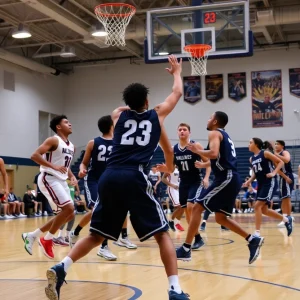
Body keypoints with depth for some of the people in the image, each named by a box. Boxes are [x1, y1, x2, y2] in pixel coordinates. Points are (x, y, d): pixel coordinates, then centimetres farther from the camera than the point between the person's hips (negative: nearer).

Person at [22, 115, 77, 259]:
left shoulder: (71, 146, 15)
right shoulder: (53, 140, -10)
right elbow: (35, 155, -19)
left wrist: (72, 176, 7)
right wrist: (54, 166, -25)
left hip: (61, 181, 9)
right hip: (49, 179, -9)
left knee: (69, 215, 8)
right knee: (69, 208, -20)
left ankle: (31, 235, 16)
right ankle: (47, 240, -4)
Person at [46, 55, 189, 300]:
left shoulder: (118, 114, 23)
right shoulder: (157, 115, 19)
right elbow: (177, 93, 36)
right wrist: (177, 71, 55)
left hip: (109, 177, 4)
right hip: (134, 178, -3)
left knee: (96, 235, 16)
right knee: (162, 234, 6)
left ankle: (61, 268, -4)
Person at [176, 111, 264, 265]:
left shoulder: (214, 133, -4)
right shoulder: (225, 135, 25)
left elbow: (214, 153, -22)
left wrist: (197, 150, -7)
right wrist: (203, 164, 38)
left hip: (226, 178, -9)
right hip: (231, 179, 9)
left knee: (197, 208, -7)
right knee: (220, 217, 16)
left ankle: (185, 250, -7)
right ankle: (253, 240, 12)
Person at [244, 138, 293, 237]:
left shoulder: (265, 153, -9)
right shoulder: (251, 159, 12)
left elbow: (281, 162, -7)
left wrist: (274, 173, -19)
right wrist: (249, 181, 5)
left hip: (269, 183, -8)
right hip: (260, 184, 8)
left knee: (257, 206, -17)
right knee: (264, 210, 12)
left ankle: (257, 233, -13)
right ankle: (286, 219, 32)